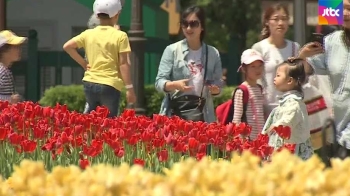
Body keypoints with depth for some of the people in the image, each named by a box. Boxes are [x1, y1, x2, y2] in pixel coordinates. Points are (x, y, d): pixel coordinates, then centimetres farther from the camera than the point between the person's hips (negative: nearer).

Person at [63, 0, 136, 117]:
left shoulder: (88, 34, 6)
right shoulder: (120, 36, -6)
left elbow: (67, 46, 3)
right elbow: (123, 64, -9)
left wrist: (83, 63, 9)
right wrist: (129, 88, -6)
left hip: (90, 83, 4)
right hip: (110, 85, -4)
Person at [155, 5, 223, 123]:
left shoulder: (213, 53, 8)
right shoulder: (172, 50, 2)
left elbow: (217, 84, 11)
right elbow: (159, 82, -2)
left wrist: (215, 90, -12)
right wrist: (175, 85, -22)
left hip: (202, 114, 2)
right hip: (174, 113, -2)